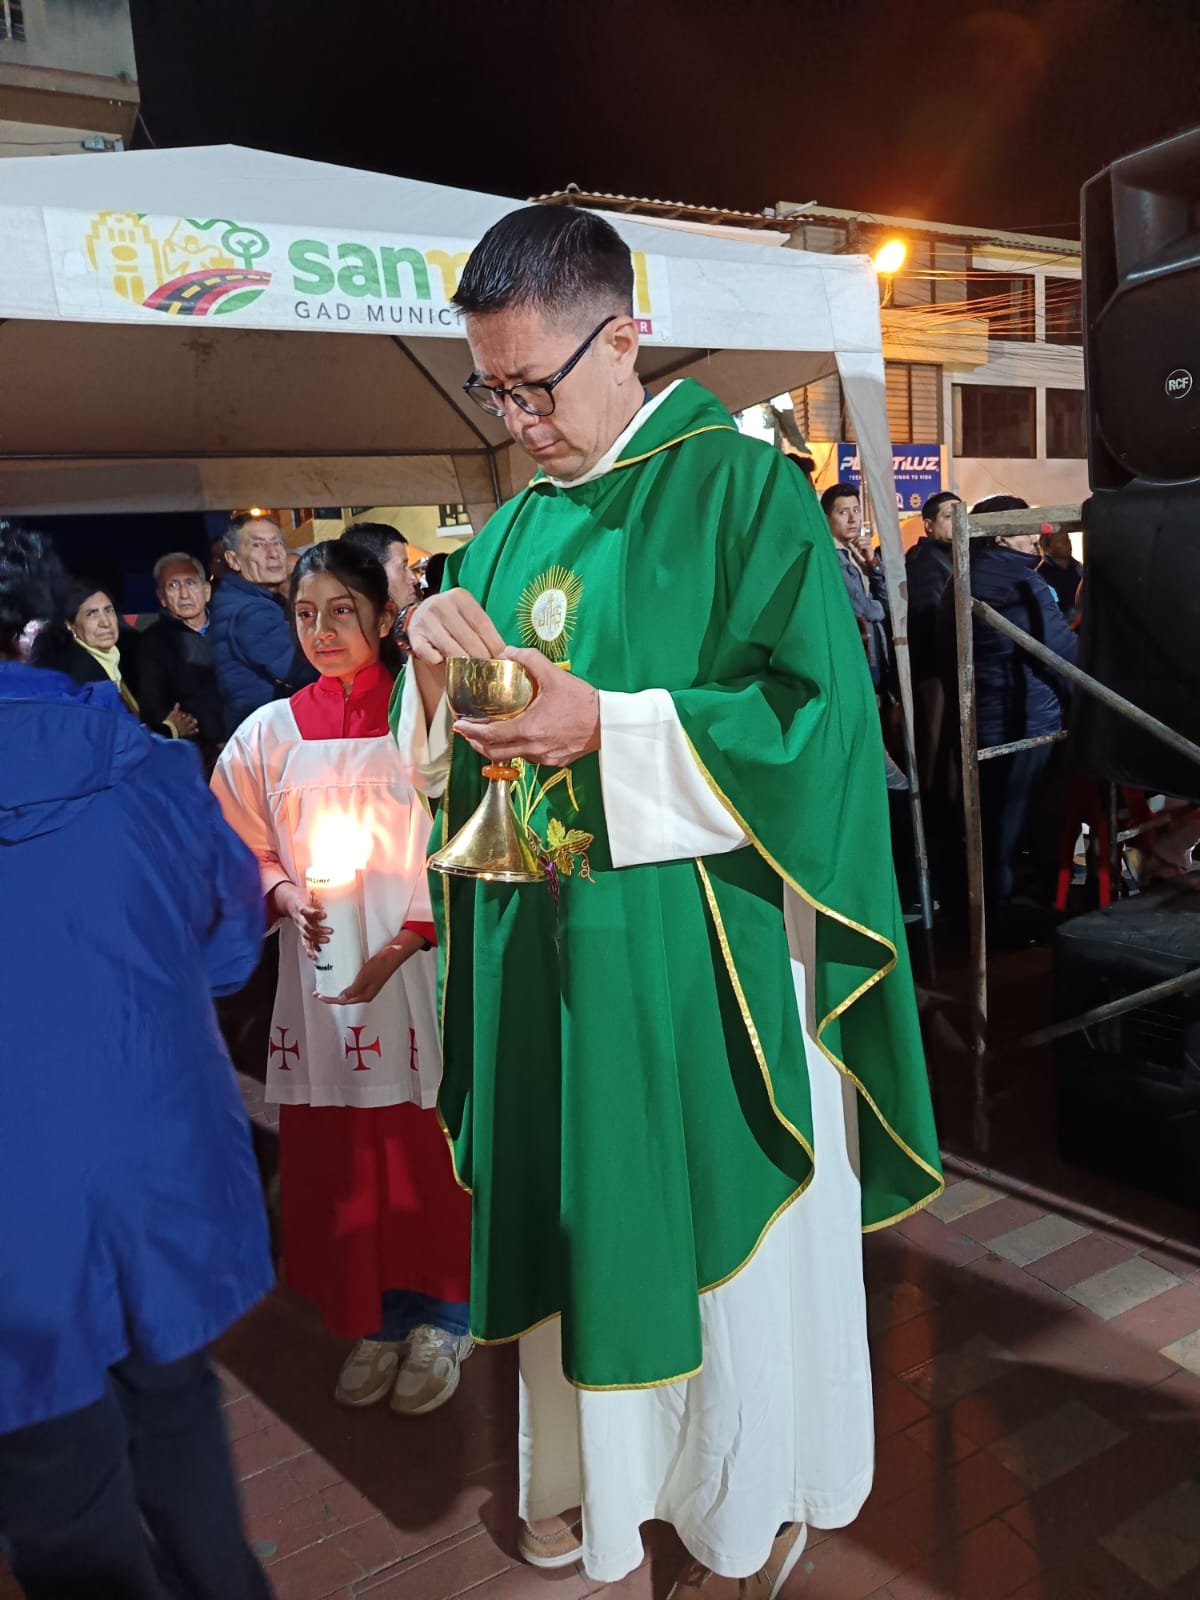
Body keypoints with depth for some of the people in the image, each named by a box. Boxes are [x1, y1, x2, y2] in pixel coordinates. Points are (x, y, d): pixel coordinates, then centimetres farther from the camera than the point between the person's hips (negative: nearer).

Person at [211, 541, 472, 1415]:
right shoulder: (268, 733, 7)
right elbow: (242, 851, 12)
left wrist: (404, 938, -15)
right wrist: (286, 895, -8)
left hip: (416, 967, -3)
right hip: (317, 972, 3)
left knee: (424, 1144, 5)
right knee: (339, 1153, 9)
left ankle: (438, 1319, 26)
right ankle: (376, 1322, 29)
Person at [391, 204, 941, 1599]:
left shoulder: (741, 491, -9)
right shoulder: (516, 526, 10)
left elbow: (818, 719, -16)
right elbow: (452, 751, 13)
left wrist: (608, 729, -22)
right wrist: (439, 663, -9)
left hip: (700, 959, -5)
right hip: (548, 953, 6)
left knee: (718, 1225, 10)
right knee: (573, 1210, 18)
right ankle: (597, 1463, 43)